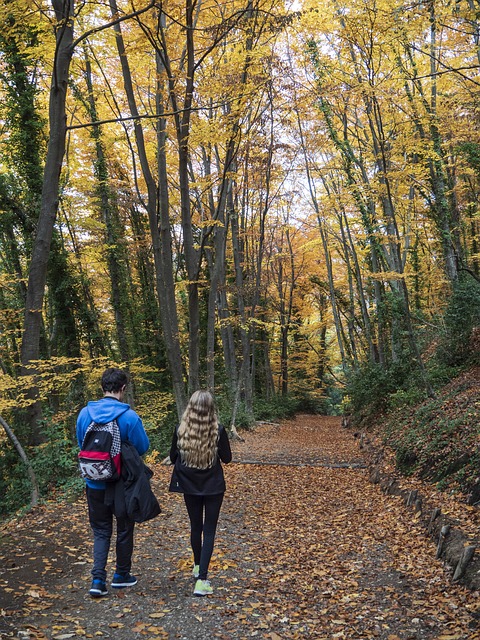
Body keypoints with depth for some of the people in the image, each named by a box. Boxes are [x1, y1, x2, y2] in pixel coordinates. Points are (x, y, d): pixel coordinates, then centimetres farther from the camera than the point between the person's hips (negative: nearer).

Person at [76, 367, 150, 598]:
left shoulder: (85, 413, -6)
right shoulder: (129, 416, -19)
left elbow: (81, 445, 7)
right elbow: (142, 447, -11)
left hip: (95, 483, 3)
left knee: (100, 531, 14)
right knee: (124, 529, 16)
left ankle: (98, 579, 3)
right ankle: (121, 575, 29)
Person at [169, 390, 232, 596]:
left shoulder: (180, 430, -12)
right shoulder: (218, 430, -17)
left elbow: (173, 457, 0)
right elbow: (227, 458, -5)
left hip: (189, 486, 2)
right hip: (213, 486, -2)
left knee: (195, 527, 21)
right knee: (209, 531, 4)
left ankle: (198, 567, 41)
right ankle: (202, 580, -3)